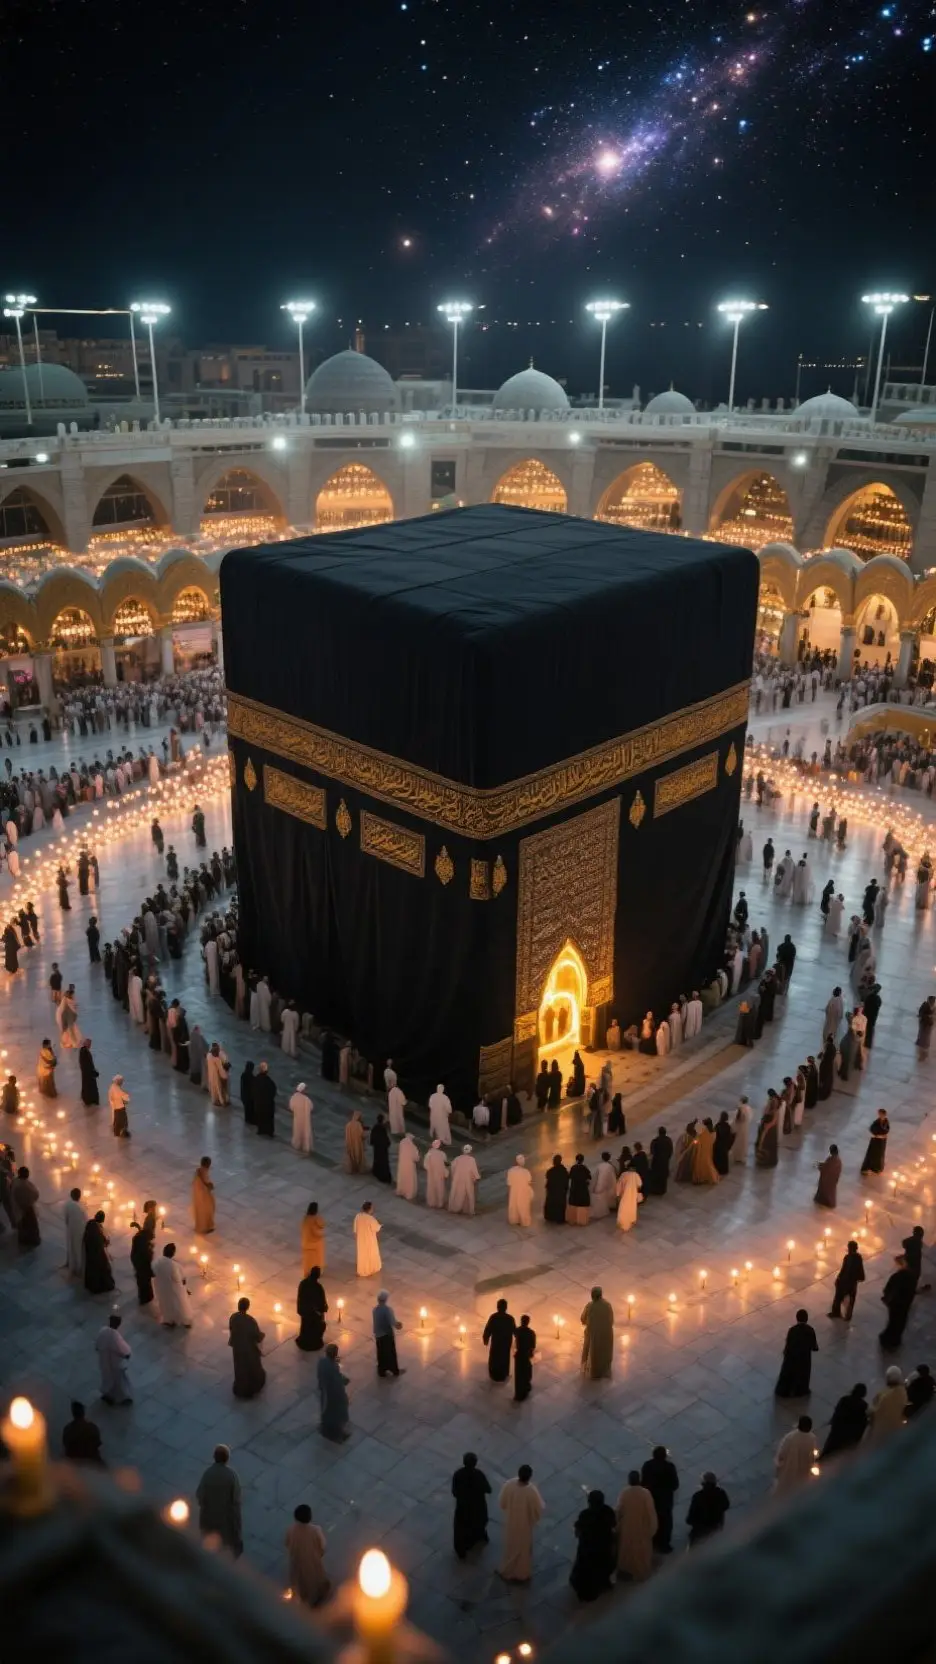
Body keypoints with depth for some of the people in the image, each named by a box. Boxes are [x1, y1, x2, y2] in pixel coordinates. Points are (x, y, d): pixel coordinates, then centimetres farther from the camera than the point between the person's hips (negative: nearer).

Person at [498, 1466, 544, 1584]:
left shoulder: (509, 1484, -24)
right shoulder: (531, 1491, -36)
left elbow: (503, 1503, -7)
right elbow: (538, 1509, -19)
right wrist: (542, 1504, 2)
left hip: (511, 1522, 4)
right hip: (525, 1524, -3)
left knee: (511, 1546, 27)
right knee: (523, 1548, 22)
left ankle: (507, 1571, 47)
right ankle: (521, 1574, 40)